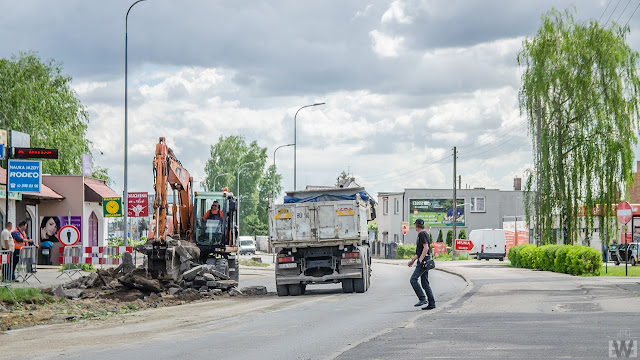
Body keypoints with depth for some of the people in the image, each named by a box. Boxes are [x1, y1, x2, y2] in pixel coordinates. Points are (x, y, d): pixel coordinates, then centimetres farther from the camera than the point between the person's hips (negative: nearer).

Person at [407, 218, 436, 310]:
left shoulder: (422, 234, -11)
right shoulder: (425, 234, 20)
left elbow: (426, 248, -21)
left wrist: (420, 260, -22)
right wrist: (413, 260, 28)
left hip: (423, 261, -10)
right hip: (425, 261, 10)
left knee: (413, 279, -13)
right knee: (425, 283, 9)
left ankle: (422, 299, -17)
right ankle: (431, 303, 7)